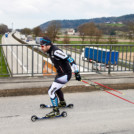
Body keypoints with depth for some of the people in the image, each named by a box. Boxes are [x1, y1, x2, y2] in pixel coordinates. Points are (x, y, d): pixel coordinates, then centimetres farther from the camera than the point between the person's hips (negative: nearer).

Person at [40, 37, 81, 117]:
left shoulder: (55, 51, -26)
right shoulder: (51, 51, 4)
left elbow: (70, 60, -25)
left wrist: (76, 72, -23)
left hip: (65, 75, -10)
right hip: (60, 74, 10)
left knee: (51, 91, -10)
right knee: (57, 89, 30)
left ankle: (56, 111, 2)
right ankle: (62, 103, 54)